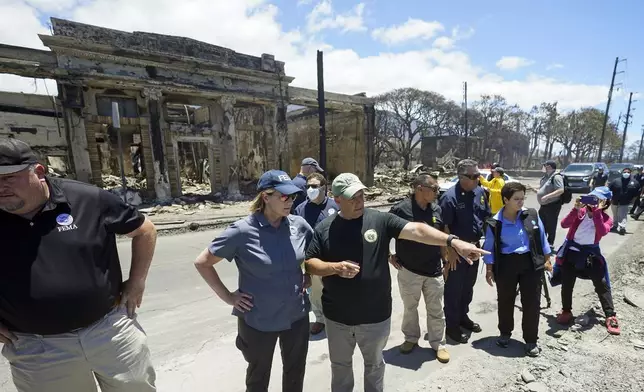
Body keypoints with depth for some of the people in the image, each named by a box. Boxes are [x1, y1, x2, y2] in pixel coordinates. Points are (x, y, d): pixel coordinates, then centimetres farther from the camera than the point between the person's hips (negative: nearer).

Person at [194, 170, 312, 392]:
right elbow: (202, 263, -9)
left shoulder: (299, 225, -9)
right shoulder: (242, 231, -19)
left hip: (297, 316, 3)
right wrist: (227, 296, -10)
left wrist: (308, 279, 1)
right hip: (258, 320, -3)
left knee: (295, 374, 24)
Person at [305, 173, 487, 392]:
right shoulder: (324, 228, -7)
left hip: (375, 316, -1)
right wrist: (335, 267, -22)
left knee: (374, 364, 25)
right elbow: (310, 264, -5)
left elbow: (415, 230, -21)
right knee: (340, 365, 25)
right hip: (338, 316, 1)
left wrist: (453, 241, -32)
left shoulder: (380, 220, -10)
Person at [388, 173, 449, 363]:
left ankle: (438, 343, 35)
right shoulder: (401, 209, -16)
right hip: (408, 270, -3)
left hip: (434, 270, 3)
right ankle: (411, 338, 38)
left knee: (436, 310, 15)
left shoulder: (437, 209, -1)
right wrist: (389, 256, -5)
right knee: (410, 308, 17)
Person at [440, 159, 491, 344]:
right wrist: (451, 251, -19)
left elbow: (487, 217, 12)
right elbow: (444, 227, -20)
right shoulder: (450, 196, -20)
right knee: (454, 289, 5)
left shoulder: (480, 192, 2)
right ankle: (451, 326, 20)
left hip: (474, 247, 7)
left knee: (468, 286, 21)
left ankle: (463, 316, 40)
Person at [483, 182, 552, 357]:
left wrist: (547, 258, 10)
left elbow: (542, 238, 8)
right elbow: (489, 248, -3)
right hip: (506, 264, -1)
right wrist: (489, 270, -2)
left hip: (530, 263, 2)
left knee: (532, 302, 6)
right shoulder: (495, 223, -11)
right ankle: (505, 333, 36)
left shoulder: (532, 215, -4)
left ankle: (531, 341, 24)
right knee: (505, 301, 13)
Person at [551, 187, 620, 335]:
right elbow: (564, 224, -20)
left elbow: (602, 232, -25)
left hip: (591, 253, 0)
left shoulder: (606, 218, -4)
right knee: (567, 283, 7)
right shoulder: (580, 211, -6)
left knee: (602, 284, 1)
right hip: (571, 250, 0)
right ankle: (566, 312, 23)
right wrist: (576, 209, -28)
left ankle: (611, 316, 16)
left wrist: (597, 211, -25)